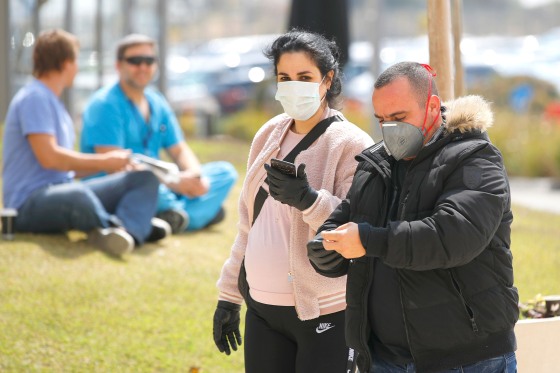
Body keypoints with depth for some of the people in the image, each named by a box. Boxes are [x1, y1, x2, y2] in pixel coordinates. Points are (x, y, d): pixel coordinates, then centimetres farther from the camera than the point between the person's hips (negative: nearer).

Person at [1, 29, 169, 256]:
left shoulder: (50, 100, 24)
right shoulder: (34, 97, -8)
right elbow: (48, 157, -19)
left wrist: (110, 162, 11)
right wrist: (103, 162, -9)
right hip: (30, 204, -10)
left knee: (145, 177, -5)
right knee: (76, 195, -45)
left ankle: (125, 232, -35)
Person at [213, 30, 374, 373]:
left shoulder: (350, 144, -9)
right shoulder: (269, 135, 10)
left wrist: (309, 201, -31)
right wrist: (229, 295, 17)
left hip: (323, 314, -6)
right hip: (262, 308, 6)